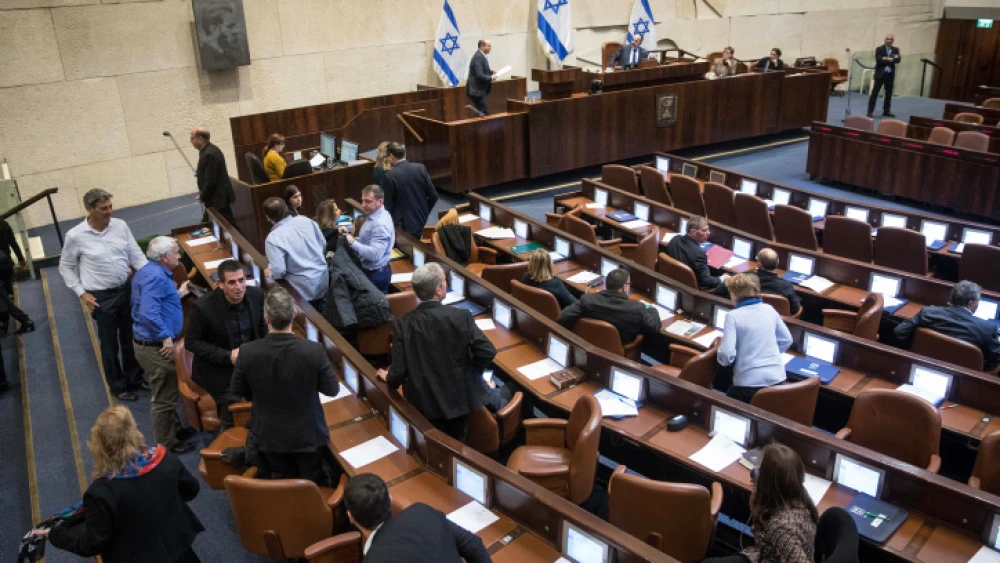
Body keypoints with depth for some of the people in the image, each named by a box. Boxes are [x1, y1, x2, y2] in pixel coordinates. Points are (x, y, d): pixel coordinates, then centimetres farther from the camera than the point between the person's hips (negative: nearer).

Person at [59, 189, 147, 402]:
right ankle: (118, 385, 29)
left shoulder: (120, 226, -5)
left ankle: (135, 377, 38)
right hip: (102, 297, -3)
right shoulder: (75, 236, -14)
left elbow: (136, 255, 2)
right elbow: (65, 267, 0)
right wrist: (82, 293, -7)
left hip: (126, 289, 4)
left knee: (131, 338, 18)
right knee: (110, 345, 11)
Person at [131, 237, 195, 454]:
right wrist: (166, 337, -25)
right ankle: (166, 444, 18)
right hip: (156, 347, -11)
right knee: (164, 398, 4)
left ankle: (175, 429, 42)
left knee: (167, 393, 25)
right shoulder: (155, 277, -24)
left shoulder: (152, 271, 10)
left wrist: (178, 294, 21)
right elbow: (149, 314, -34)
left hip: (152, 343, 11)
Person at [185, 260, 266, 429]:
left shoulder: (256, 295, -9)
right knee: (234, 422, -7)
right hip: (218, 369, -4)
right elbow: (191, 342, -13)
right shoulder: (203, 307, -22)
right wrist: (227, 356, -23)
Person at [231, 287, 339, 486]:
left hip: (269, 435, 2)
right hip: (308, 434, -1)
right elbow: (332, 390, -14)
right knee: (313, 484, 21)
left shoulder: (248, 352, -23)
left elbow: (238, 391, -6)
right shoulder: (314, 350, -28)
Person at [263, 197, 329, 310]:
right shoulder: (306, 220, -3)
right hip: (324, 279, 6)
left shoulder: (273, 238, -19)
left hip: (305, 290, -6)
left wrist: (269, 273, 1)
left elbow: (278, 271, -21)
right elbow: (324, 245, 6)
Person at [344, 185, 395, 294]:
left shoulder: (380, 224, -27)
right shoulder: (374, 215, 4)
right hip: (369, 270, 10)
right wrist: (353, 238, 1)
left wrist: (353, 242, -28)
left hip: (376, 274, -10)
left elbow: (375, 254, -35)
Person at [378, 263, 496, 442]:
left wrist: (390, 379, 7)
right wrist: (471, 371, 1)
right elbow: (488, 352, -20)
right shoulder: (462, 316, -20)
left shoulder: (403, 323, -19)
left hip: (426, 403, 0)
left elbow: (399, 370, -17)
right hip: (460, 397, 0)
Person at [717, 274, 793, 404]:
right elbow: (786, 340, 16)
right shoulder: (769, 309, 5)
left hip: (749, 383, -5)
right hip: (777, 378, 5)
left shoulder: (733, 316, -11)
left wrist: (720, 348, 5)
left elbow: (727, 356, -16)